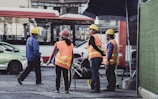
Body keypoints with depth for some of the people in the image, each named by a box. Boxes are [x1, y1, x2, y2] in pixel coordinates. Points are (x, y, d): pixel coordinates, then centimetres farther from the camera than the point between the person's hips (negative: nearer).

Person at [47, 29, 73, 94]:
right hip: (67, 63, 2)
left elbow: (53, 53, 4)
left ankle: (57, 89, 3)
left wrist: (49, 60, 15)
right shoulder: (71, 44, 11)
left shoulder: (58, 43, 3)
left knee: (58, 76, 5)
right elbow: (72, 55, 11)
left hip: (59, 62, -2)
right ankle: (67, 89, 1)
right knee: (66, 76, 9)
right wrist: (71, 64, 18)